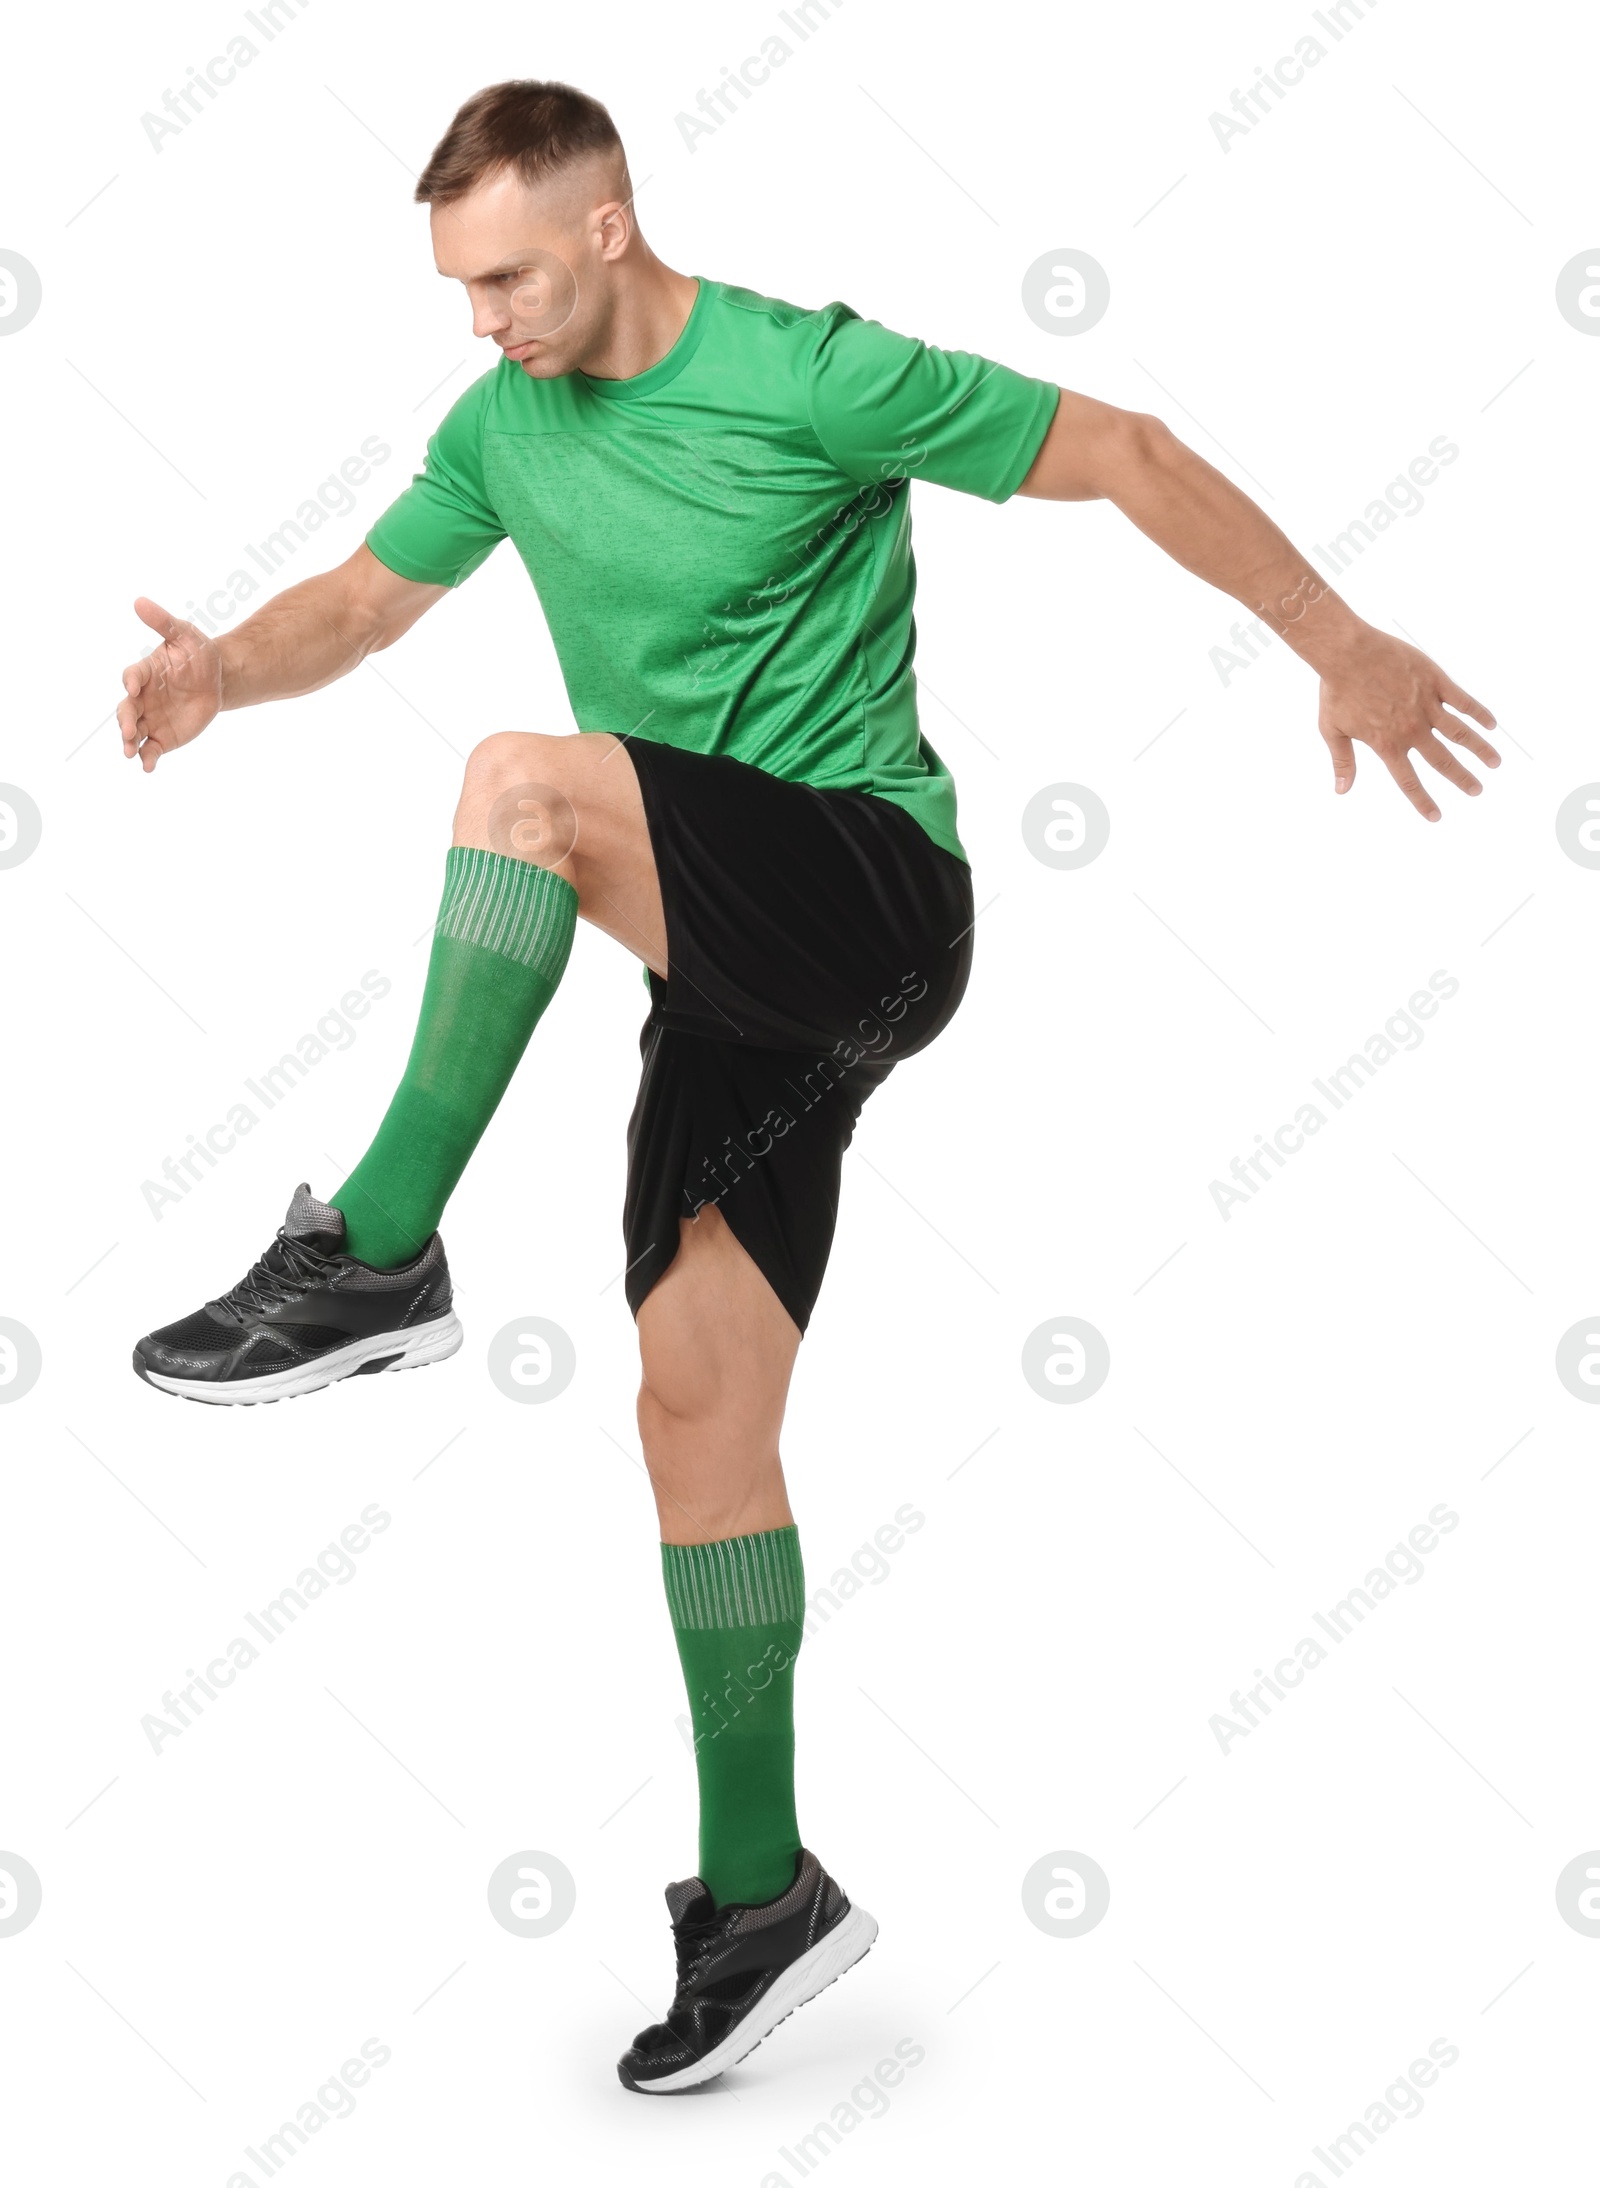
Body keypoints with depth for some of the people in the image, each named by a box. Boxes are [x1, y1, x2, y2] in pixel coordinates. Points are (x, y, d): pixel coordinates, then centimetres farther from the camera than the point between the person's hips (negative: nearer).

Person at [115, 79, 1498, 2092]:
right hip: (729, 964, 7)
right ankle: (758, 1891, 11)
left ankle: (375, 1257, -22)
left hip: (872, 890, -7)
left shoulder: (814, 378, -11)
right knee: (697, 1396, 2)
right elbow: (360, 599, 14)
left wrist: (1340, 645, -8)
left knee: (522, 779, -30)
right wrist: (227, 670, -9)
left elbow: (1121, 456, -6)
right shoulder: (505, 427, 9)